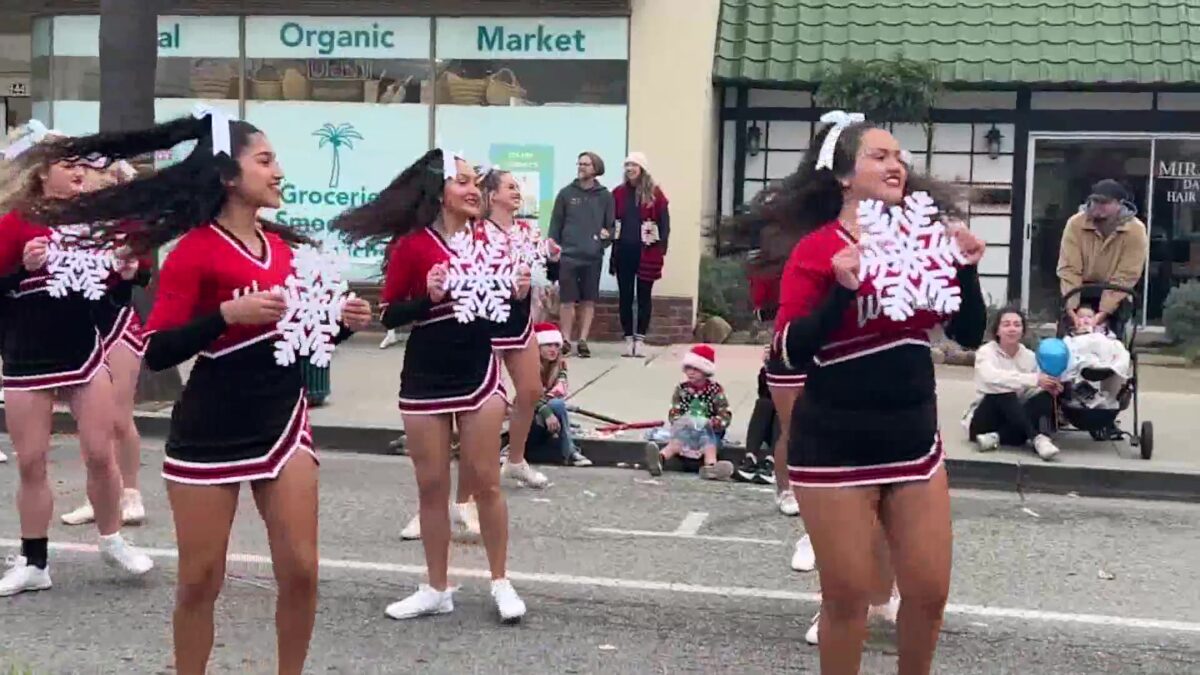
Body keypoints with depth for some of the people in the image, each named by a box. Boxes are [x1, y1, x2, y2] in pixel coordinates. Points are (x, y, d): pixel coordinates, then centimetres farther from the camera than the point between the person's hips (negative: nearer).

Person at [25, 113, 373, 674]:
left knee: (300, 570, 3)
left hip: (283, 424, 5)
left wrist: (342, 322, -2)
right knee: (201, 579, 5)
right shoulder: (195, 250, -11)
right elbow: (158, 351, -16)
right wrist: (228, 313, -26)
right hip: (211, 434, -5)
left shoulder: (286, 246, 7)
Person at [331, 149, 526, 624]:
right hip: (425, 378, -2)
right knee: (432, 486, 8)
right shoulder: (412, 245, -9)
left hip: (479, 373, 2)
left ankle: (501, 583, 17)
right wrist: (428, 297, -23)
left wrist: (518, 294, -8)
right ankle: (437, 589, 20)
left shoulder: (486, 240, 3)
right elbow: (389, 315, -8)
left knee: (485, 482, 4)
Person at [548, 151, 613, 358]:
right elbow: (556, 223, 6)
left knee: (589, 300, 4)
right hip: (568, 255, -1)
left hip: (594, 257, 1)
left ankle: (583, 340, 12)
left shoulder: (605, 196, 6)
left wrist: (607, 237, -12)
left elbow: (610, 224, 9)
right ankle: (566, 340, 10)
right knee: (568, 300, 1)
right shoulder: (566, 193, 5)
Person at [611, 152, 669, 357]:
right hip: (624, 250, 3)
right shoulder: (618, 193, 7)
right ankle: (629, 338, 15)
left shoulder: (654, 193, -1)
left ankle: (640, 339, 9)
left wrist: (661, 248, -9)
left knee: (643, 296, 4)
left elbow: (664, 222, -2)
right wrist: (612, 250, 1)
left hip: (646, 251, -3)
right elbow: (611, 221, 7)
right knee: (625, 296, 7)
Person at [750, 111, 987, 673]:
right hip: (835, 446, -5)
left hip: (913, 440, 5)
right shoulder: (818, 249, -10)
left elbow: (969, 336, 7)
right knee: (847, 597, 6)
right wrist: (843, 288, -26)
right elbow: (791, 353, -16)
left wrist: (967, 269, -8)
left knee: (929, 591, 11)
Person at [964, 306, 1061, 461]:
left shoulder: (1029, 356, 4)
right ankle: (1037, 439, -39)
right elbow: (991, 377, -33)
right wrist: (1034, 379, -40)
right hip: (983, 420, -4)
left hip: (1016, 420, 4)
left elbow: (1031, 392, -4)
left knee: (1046, 397, -20)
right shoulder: (986, 351, -10)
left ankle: (996, 437, -34)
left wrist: (1050, 388, -28)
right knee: (1003, 392, -31)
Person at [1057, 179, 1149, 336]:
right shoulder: (1075, 223, -16)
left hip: (1115, 298, -1)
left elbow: (1126, 276, -21)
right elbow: (1068, 269, -19)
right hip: (1081, 293, 1)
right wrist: (1071, 306, -29)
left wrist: (1104, 311, -29)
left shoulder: (1135, 230, -18)